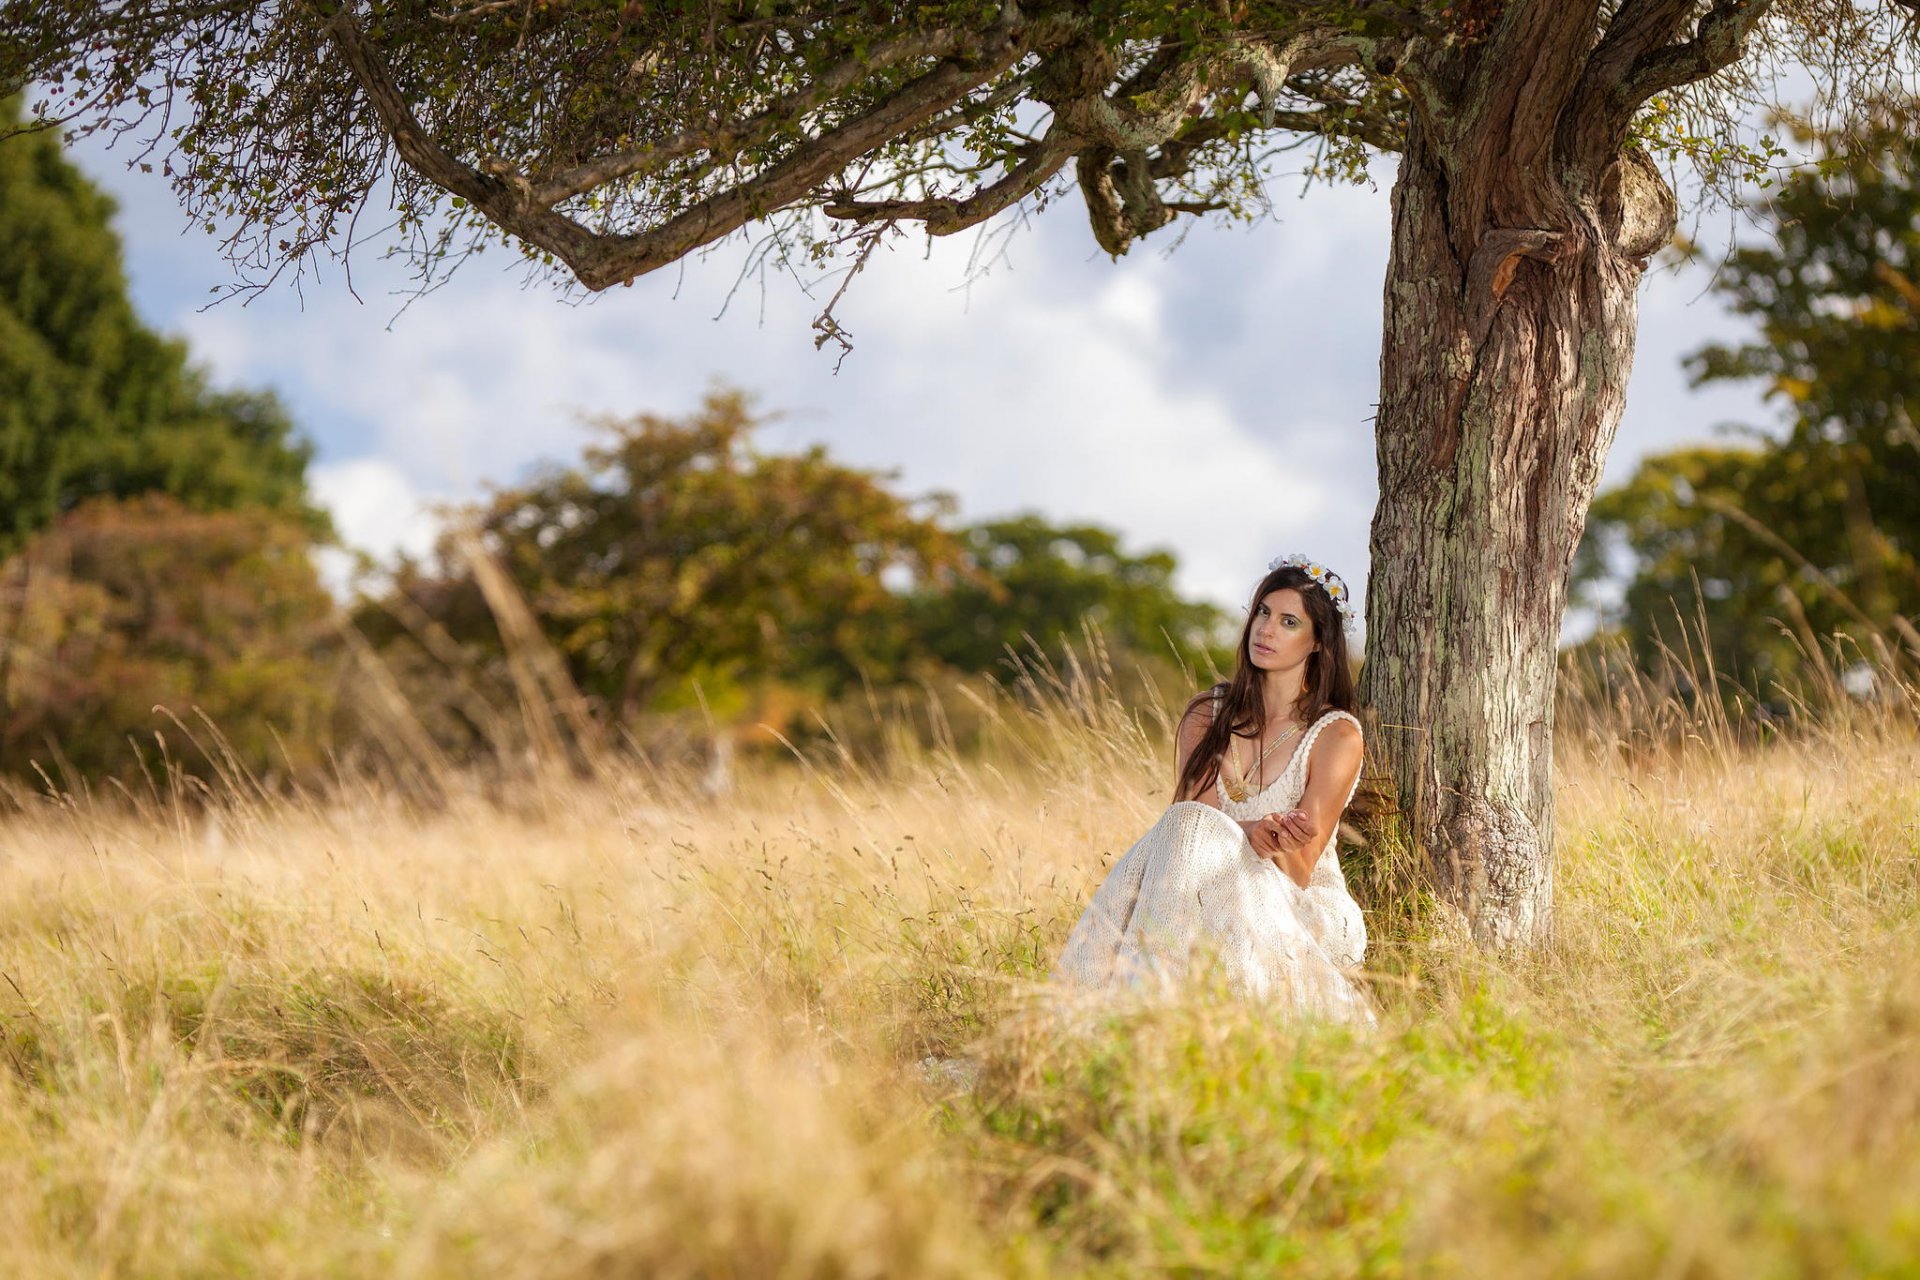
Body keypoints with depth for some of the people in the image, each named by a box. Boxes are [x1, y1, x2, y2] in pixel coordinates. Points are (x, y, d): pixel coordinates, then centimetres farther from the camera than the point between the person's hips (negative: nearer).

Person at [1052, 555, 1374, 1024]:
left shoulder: (1336, 734, -4)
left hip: (1303, 912, -3)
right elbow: (1187, 815, -6)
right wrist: (1252, 832, -27)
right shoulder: (1208, 713, 9)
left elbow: (1298, 873, -9)